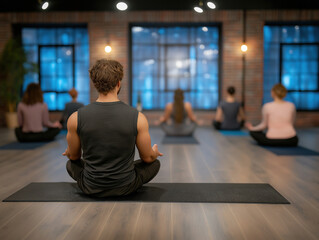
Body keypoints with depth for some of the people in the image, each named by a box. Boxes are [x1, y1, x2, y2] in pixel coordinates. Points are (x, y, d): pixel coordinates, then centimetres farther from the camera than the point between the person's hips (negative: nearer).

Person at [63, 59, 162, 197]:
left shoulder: (76, 118, -14)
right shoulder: (138, 118, -17)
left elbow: (73, 156, 2)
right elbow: (148, 158, -3)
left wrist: (69, 152, 28)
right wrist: (155, 152, 21)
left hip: (91, 189, 2)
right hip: (125, 188, -1)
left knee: (71, 164, 33)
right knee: (155, 163, 26)